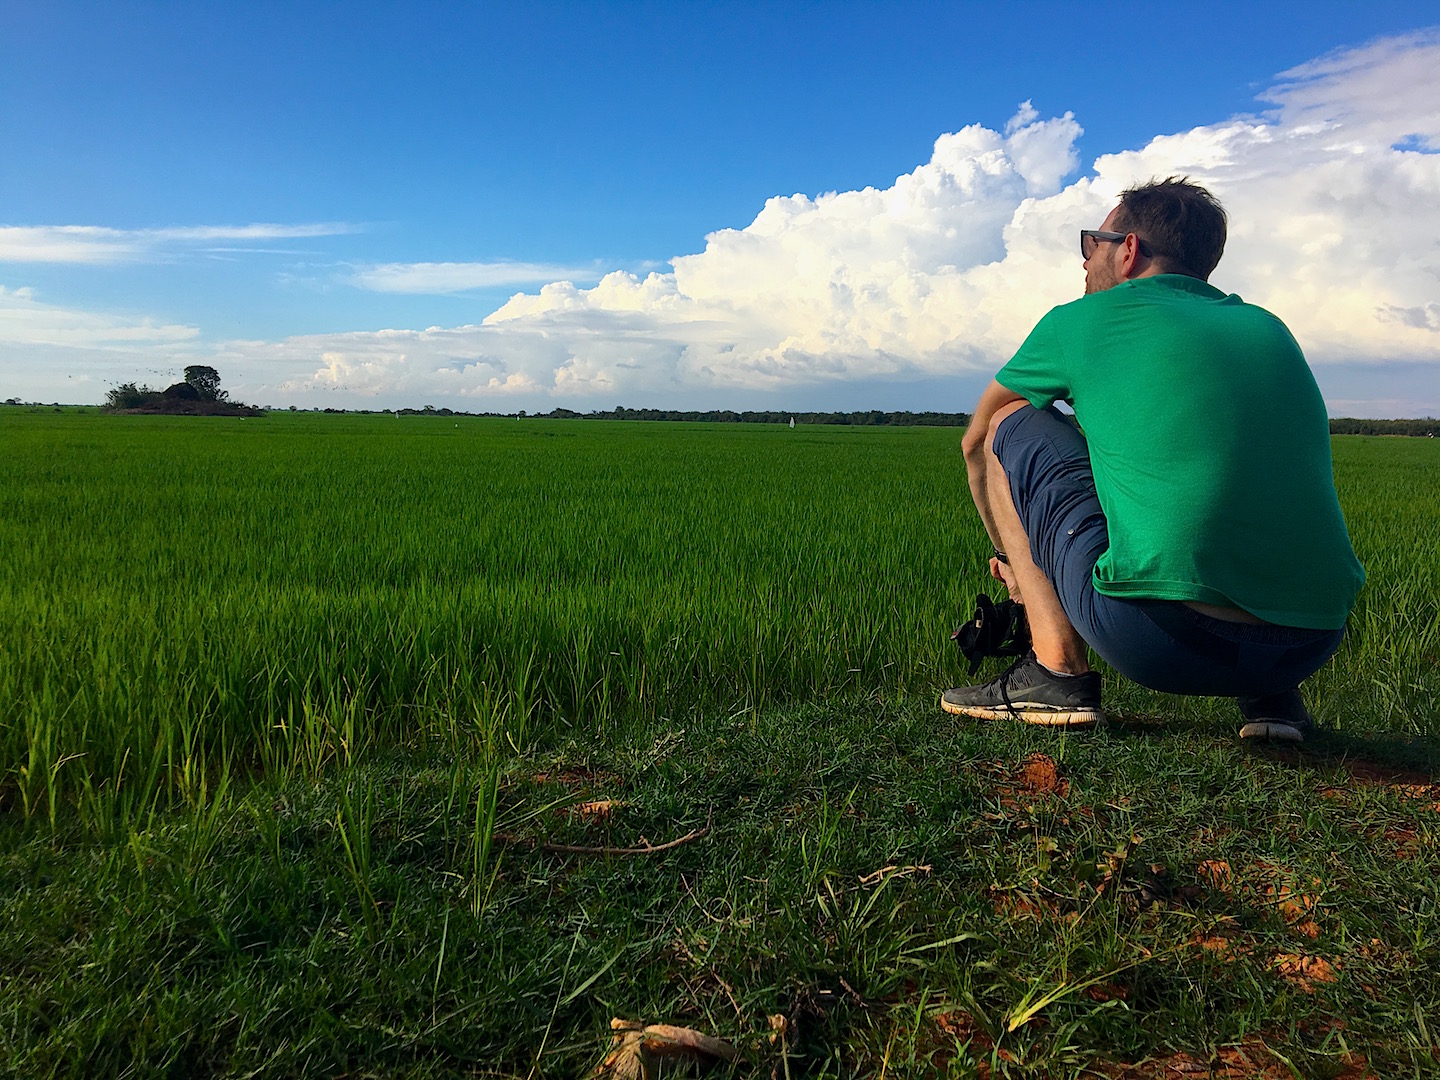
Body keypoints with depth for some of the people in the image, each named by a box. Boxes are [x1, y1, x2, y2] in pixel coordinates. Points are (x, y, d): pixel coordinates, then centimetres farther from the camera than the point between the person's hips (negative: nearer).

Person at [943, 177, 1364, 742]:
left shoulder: (1081, 320, 9)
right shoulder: (1269, 329, 23)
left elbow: (976, 441, 24)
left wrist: (1017, 559, 40)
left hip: (1162, 642, -5)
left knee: (1010, 425, 14)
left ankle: (1058, 669, 5)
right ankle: (1270, 696, 17)